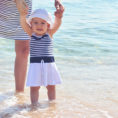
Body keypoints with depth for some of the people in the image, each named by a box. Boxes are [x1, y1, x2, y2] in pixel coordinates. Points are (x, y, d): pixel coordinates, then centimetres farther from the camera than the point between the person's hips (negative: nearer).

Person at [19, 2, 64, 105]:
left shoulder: (49, 33, -2)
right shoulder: (31, 33, -1)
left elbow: (57, 24, -17)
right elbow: (23, 23, -15)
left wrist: (59, 17, -40)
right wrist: (23, 14, -36)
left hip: (49, 63, 1)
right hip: (35, 64, -1)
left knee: (51, 86, 12)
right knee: (34, 87, 0)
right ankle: (34, 105, 8)